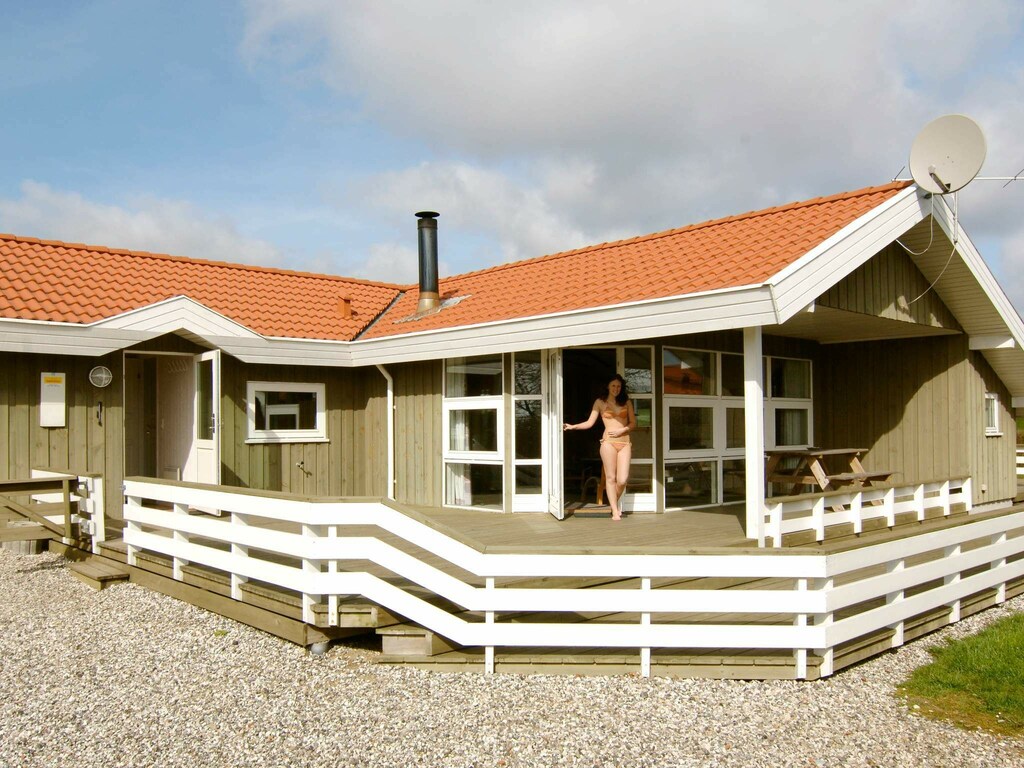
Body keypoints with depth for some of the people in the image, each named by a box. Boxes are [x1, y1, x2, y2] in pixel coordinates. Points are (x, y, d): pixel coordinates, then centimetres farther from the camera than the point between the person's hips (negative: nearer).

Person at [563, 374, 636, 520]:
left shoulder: (627, 402, 13)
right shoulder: (600, 402, 8)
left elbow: (633, 423, 11)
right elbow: (590, 423, 3)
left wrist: (621, 430, -5)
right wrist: (573, 426, -9)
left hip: (624, 442, 2)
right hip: (608, 442, -1)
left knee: (622, 480, -7)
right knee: (610, 477, -3)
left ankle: (615, 501, 22)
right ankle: (615, 511, 6)